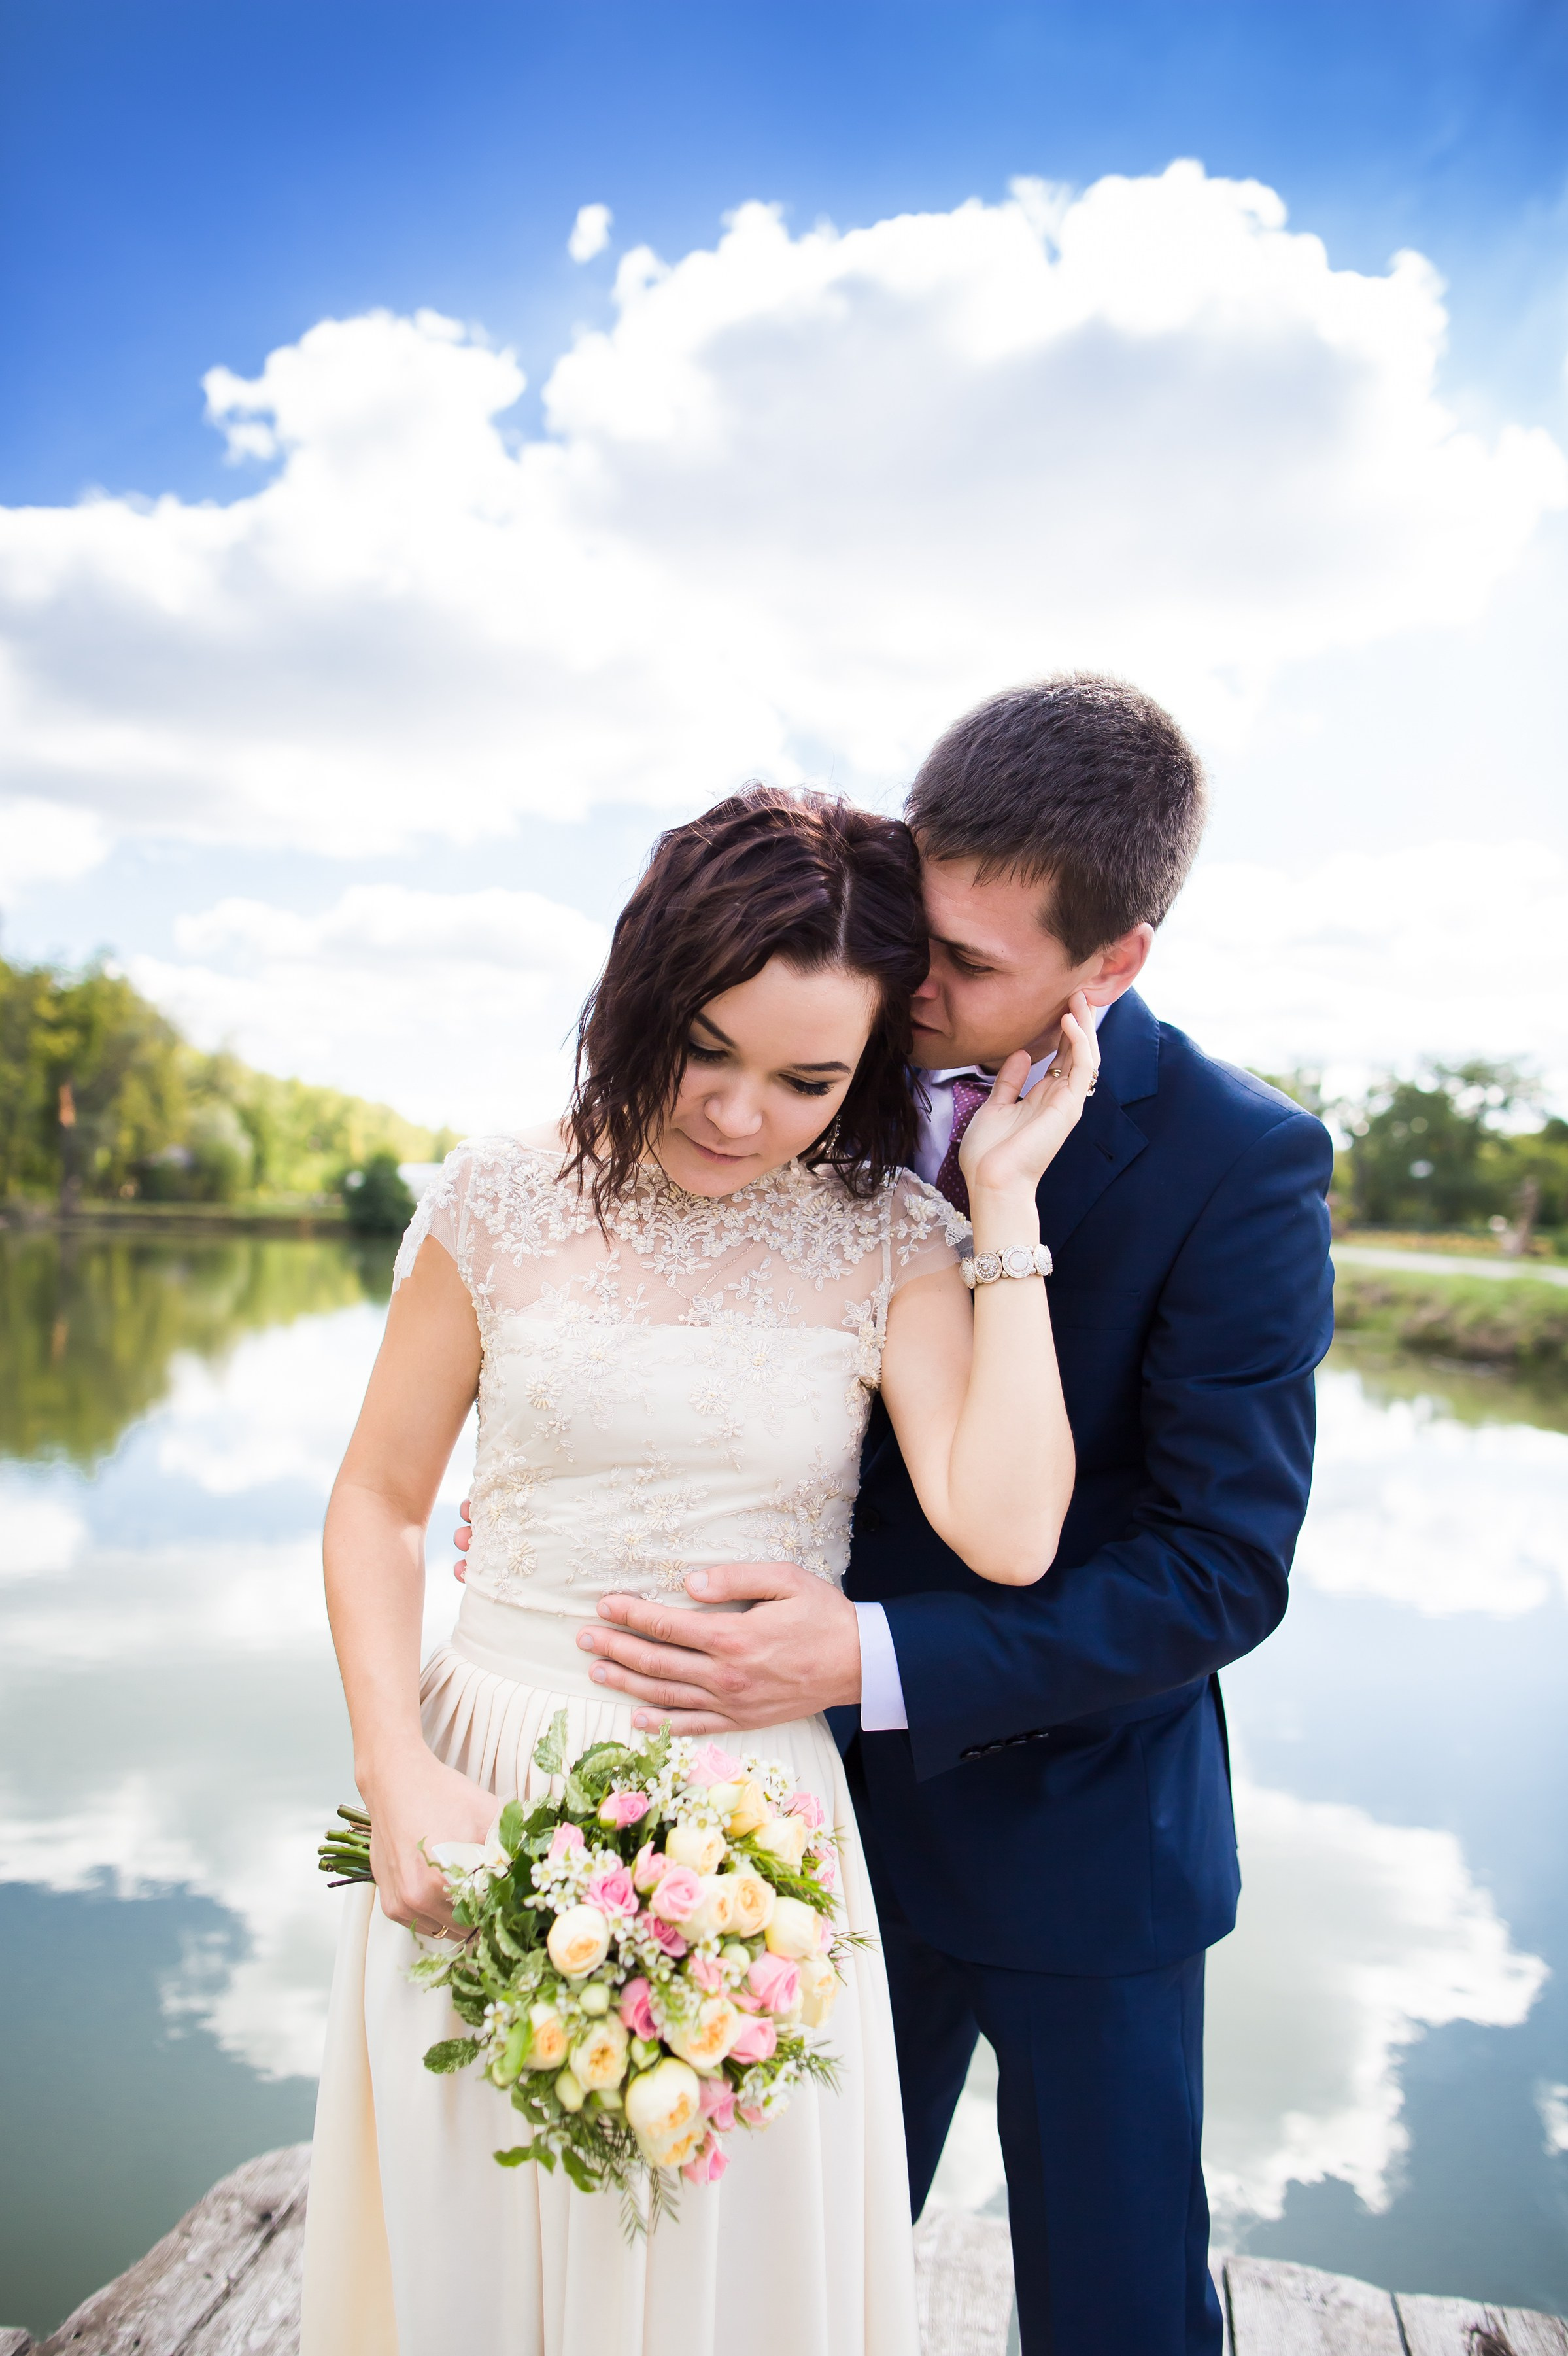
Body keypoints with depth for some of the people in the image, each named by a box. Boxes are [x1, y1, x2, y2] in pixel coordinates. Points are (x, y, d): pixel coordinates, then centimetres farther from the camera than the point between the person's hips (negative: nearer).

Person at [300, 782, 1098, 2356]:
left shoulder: (890, 1242, -6)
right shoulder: (505, 1199, -5)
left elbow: (1007, 1536, -19)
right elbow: (379, 1502, 2)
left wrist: (1005, 1201, -17)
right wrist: (398, 1776, -8)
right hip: (484, 1784, 1)